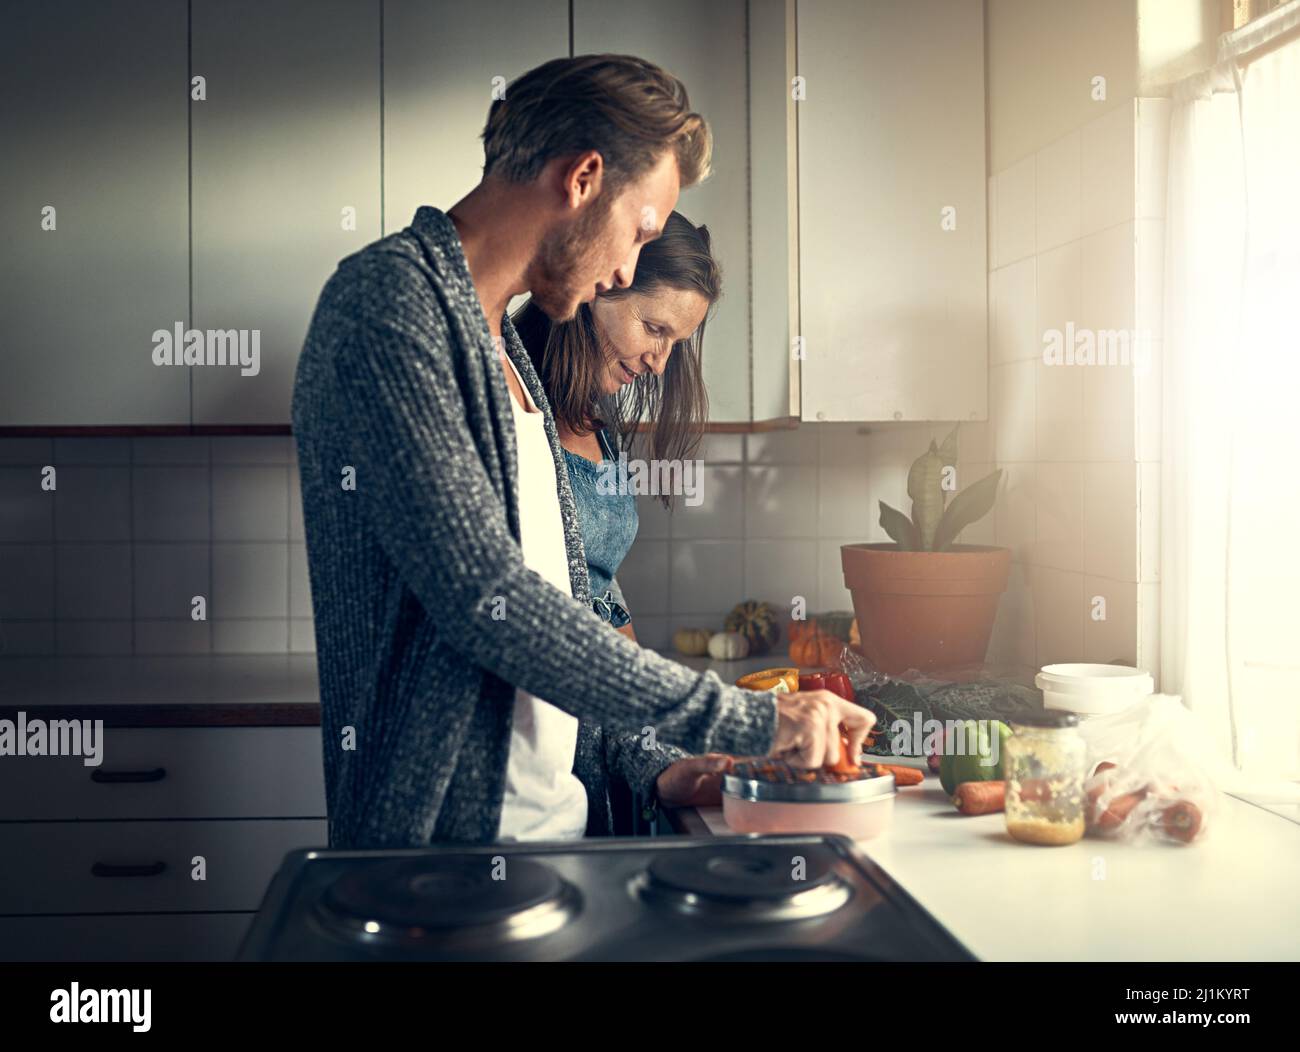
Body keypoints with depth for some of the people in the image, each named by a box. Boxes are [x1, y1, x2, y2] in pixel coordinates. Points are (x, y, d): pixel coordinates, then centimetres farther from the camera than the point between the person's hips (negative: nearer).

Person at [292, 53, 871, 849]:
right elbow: (485, 598, -24)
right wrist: (743, 721, -19)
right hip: (444, 831, -8)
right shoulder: (389, 299, -15)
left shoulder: (501, 342, 15)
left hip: (552, 816, 9)